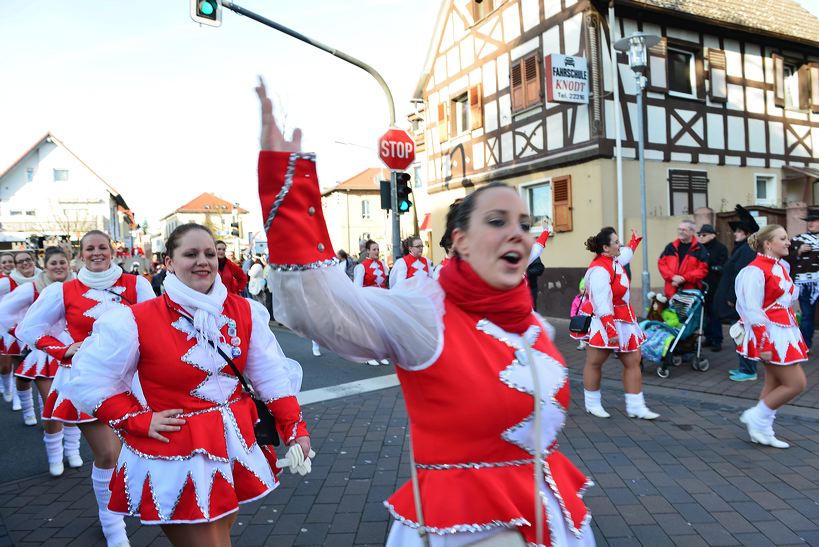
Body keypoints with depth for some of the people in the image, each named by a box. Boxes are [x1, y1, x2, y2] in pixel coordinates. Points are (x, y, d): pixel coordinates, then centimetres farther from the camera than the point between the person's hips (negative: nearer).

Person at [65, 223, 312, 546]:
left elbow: (272, 375, -2)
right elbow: (89, 384, -7)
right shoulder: (136, 322, -15)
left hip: (236, 444, 5)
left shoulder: (245, 312, -4)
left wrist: (295, 428, -6)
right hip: (175, 452, -4)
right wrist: (142, 422, -13)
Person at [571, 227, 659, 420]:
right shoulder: (599, 270, -23)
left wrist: (635, 241, 49)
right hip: (601, 322, -10)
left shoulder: (614, 260, 7)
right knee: (594, 362, 5)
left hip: (622, 320, 10)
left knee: (633, 361, 7)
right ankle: (592, 404, 19)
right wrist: (610, 330, -30)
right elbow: (602, 304, -28)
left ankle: (635, 407, 13)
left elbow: (626, 254, 36)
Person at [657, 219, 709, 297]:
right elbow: (661, 263, 6)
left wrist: (684, 278, -16)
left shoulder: (700, 249, 0)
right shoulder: (670, 247, 10)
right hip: (672, 292, 3)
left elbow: (703, 269, -7)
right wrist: (672, 277, -11)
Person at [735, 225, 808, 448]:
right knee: (796, 383, -6)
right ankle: (755, 418, 8)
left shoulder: (781, 266, 11)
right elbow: (753, 311, -20)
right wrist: (764, 345, -21)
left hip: (785, 332, 9)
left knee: (774, 384, 12)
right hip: (770, 335, -9)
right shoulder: (756, 270, -17)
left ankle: (762, 430, 21)